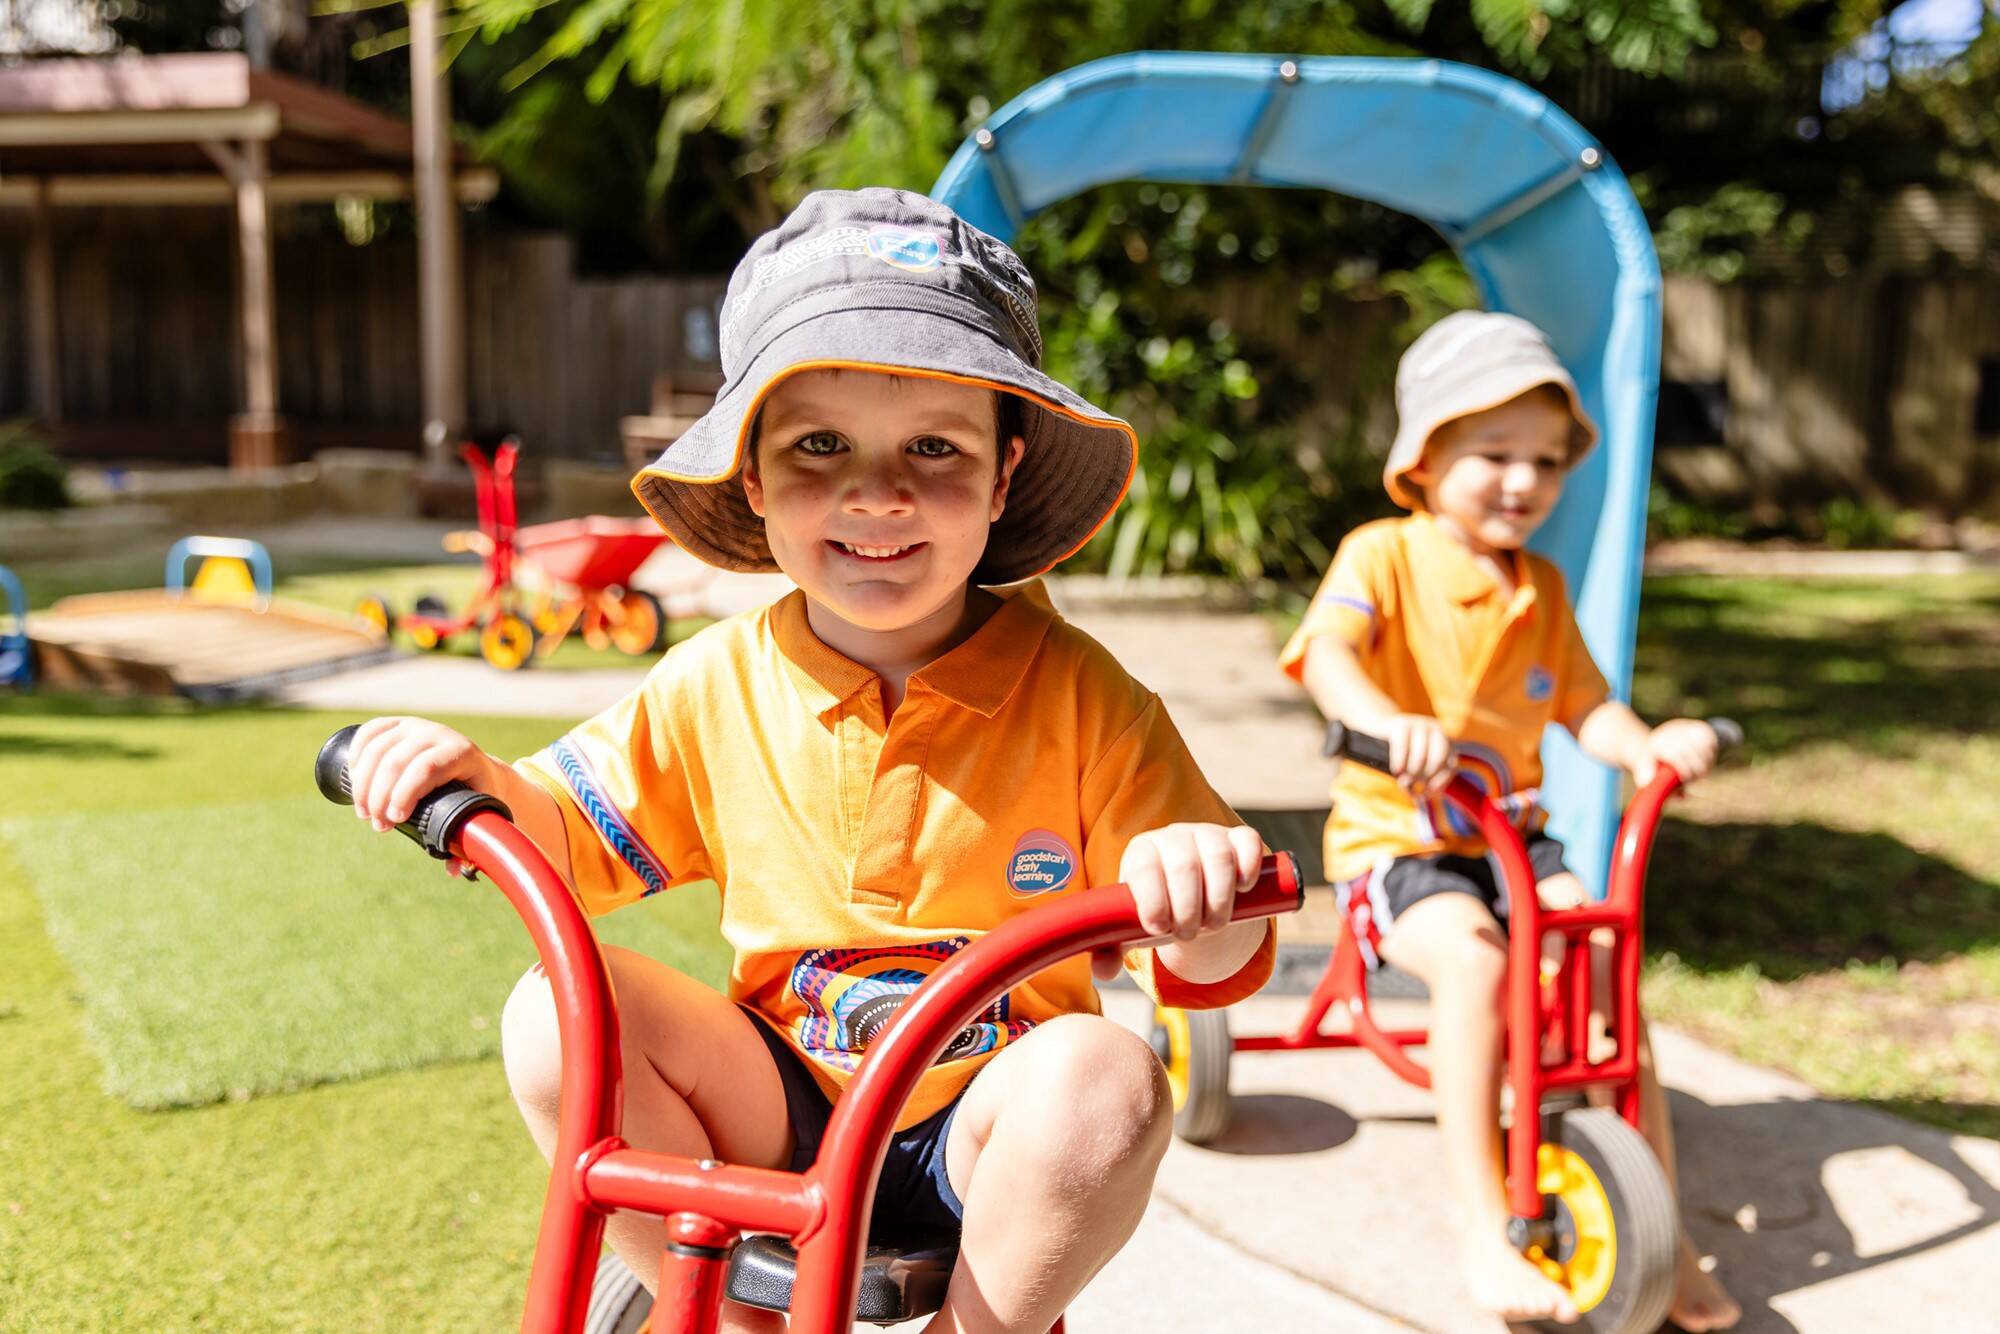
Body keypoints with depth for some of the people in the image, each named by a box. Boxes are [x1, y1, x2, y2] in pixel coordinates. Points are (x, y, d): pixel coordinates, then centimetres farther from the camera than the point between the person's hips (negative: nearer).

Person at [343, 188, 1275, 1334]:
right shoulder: (717, 685, -4)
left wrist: (1197, 884, -36)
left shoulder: (1076, 695, -13)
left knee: (1104, 1084, -33)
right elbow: (578, 838, 7)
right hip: (777, 1112, 3)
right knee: (556, 1015, -18)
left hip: (985, 1129, -2)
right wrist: (482, 782, -15)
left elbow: (1209, 963, -12)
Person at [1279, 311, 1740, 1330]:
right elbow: (1326, 652, -25)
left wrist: (1647, 746, -13)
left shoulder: (1542, 586, 12)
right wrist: (1385, 721, -46)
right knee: (1473, 958, -33)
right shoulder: (1383, 554, -6)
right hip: (1394, 838, -5)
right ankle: (1485, 1228, -23)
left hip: (1513, 834, 5)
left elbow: (1584, 705, 10)